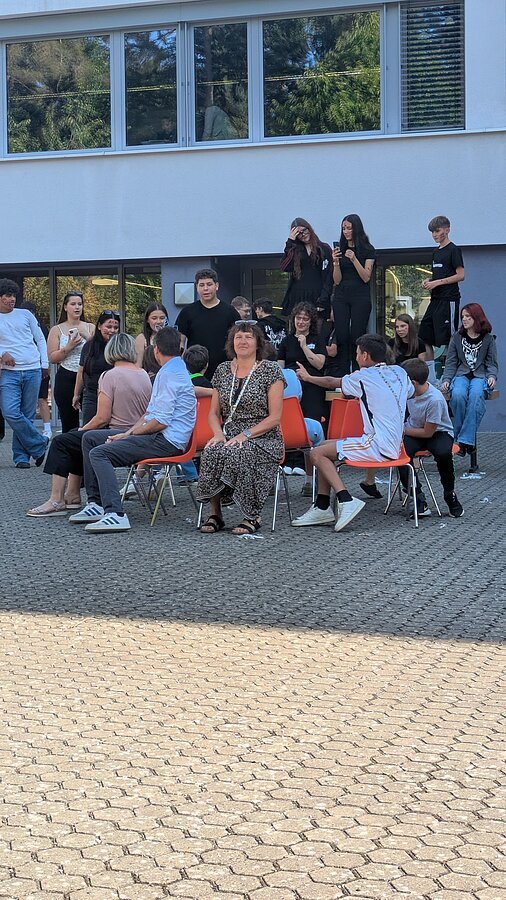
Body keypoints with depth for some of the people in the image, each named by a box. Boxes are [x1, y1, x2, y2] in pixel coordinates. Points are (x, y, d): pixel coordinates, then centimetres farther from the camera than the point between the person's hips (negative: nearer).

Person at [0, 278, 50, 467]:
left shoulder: (25, 315, 13)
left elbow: (40, 339, 16)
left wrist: (45, 364, 8)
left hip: (33, 370, 1)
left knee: (27, 415, 1)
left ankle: (21, 456, 9)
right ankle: (39, 445, -2)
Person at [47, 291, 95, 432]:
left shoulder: (90, 328, 11)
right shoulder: (57, 330, 7)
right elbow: (52, 358, 0)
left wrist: (88, 336, -8)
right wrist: (68, 347, -11)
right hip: (66, 379, 0)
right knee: (69, 423, 2)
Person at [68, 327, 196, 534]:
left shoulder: (169, 373, -14)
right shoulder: (175, 369, 19)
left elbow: (161, 421, -20)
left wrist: (133, 432, -5)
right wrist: (128, 433, 8)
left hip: (166, 441, -11)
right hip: (157, 435, 11)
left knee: (99, 453, -24)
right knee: (90, 438, 12)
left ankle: (115, 514, -33)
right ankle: (96, 503, 9)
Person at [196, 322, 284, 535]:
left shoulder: (270, 370, 0)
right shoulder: (223, 370, 14)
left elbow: (275, 417, -5)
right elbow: (214, 413, 16)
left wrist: (245, 434, -16)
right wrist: (218, 433, -6)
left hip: (263, 439, -4)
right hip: (229, 436, 4)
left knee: (236, 454, -35)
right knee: (211, 452, -30)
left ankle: (253, 516, -18)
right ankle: (215, 514, -19)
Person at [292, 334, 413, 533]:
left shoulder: (364, 377, -8)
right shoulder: (399, 372, 9)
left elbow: (332, 382, 8)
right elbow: (410, 392, 31)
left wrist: (308, 377, 27)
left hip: (377, 447, -9)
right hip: (393, 445, 9)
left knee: (317, 454, -9)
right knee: (325, 446, 17)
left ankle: (346, 500, -19)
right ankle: (322, 507, 13)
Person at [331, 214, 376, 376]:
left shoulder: (367, 250, 2)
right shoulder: (339, 249, 11)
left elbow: (366, 277, -6)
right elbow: (337, 280, 7)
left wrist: (354, 259, -16)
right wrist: (336, 262, -9)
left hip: (360, 297, -3)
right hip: (341, 297, 3)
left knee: (357, 336, -8)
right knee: (342, 336, -6)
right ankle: (342, 376, -4)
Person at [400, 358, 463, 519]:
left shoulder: (435, 400, -28)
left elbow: (427, 433, -18)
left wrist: (402, 430, -11)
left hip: (439, 432, -5)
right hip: (414, 430, 5)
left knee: (443, 453, -38)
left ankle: (450, 495, -10)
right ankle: (419, 500, -23)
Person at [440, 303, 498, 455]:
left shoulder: (488, 338, 9)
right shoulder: (457, 337, 12)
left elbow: (492, 363, 11)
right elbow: (451, 363, 11)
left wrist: (492, 376, -11)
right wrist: (446, 380, -5)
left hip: (480, 376, -1)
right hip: (461, 375, 1)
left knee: (476, 395, -37)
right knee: (458, 395, -35)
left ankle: (466, 439, -40)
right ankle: (458, 438, -26)